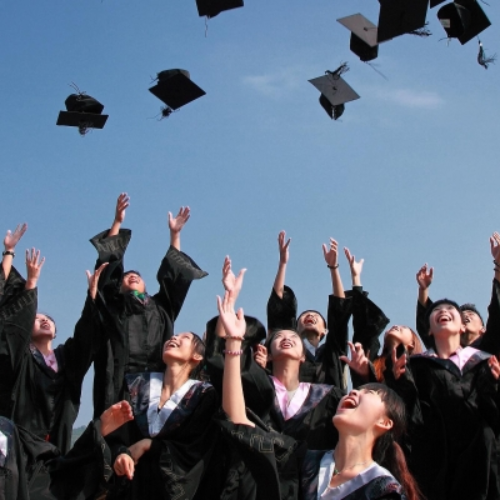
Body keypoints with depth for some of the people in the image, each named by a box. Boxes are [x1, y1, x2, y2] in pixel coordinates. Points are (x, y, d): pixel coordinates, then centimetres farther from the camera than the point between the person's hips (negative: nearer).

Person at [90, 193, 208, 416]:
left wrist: (175, 234, 25)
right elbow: (109, 266, 16)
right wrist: (117, 222, 12)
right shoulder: (113, 305, 21)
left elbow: (172, 277, 27)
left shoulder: (160, 308, 28)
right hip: (121, 383, -2)